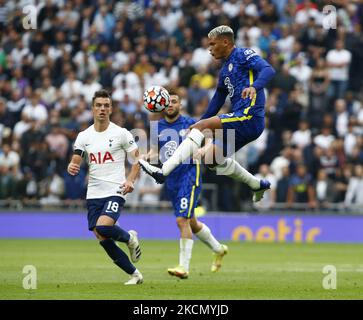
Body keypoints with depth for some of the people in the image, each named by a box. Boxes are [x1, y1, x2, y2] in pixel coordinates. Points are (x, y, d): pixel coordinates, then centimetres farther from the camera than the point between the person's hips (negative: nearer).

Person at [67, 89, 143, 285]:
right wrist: (72, 168, -18)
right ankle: (134, 274, 14)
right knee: (103, 240, -1)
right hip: (93, 194, 4)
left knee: (103, 227, -27)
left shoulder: (121, 133, -2)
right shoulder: (84, 136, 7)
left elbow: (137, 160, 2)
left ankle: (129, 238, 6)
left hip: (115, 192, -4)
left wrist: (130, 180, -14)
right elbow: (75, 162, 6)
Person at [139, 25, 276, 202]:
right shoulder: (225, 70, 23)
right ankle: (258, 185, 28)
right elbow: (217, 100, 29)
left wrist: (254, 87, -39)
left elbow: (268, 70, -20)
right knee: (213, 158, 17)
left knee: (202, 126, -22)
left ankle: (162, 172, -30)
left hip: (249, 117, -10)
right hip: (241, 122, 10)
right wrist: (199, 124, 24)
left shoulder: (243, 55, -4)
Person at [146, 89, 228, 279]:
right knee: (191, 223, 16)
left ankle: (183, 267, -15)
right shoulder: (157, 128, 8)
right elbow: (155, 151, 17)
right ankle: (218, 249, 39)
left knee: (182, 220, -17)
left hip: (189, 175, -6)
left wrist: (202, 150, -22)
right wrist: (146, 157, -4)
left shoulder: (190, 124, -5)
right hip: (170, 179, 6)